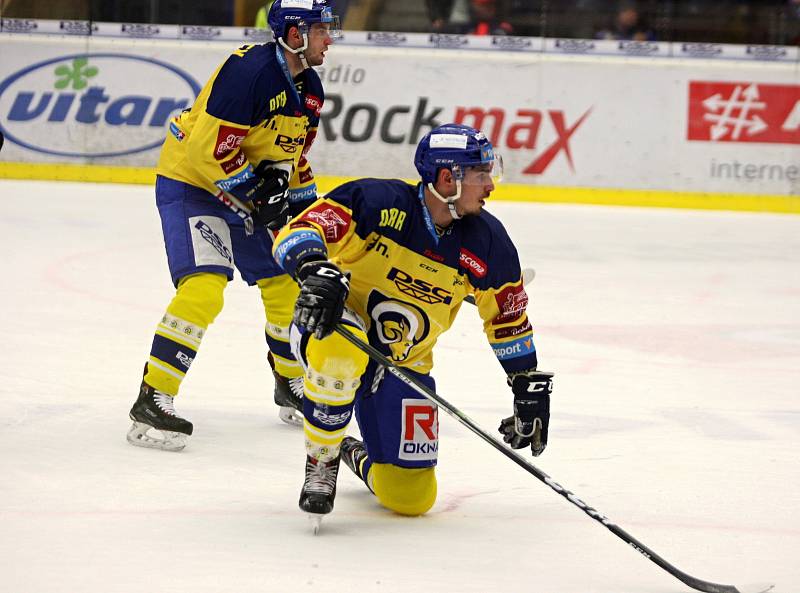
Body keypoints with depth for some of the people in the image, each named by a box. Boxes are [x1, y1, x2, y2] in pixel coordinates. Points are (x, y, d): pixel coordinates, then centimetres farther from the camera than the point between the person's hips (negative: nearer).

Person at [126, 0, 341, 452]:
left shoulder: (309, 89, 4)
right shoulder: (249, 71, -25)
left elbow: (294, 156, 19)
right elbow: (209, 148, -27)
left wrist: (307, 204, 10)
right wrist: (257, 194, -21)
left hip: (249, 190, 9)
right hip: (190, 182, -9)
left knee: (288, 285, 13)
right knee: (204, 288, -24)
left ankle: (293, 386, 33)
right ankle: (153, 401, -21)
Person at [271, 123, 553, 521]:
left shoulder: (486, 242, -8)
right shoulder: (377, 202, -22)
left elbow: (508, 318, 7)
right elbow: (297, 234, -27)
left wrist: (530, 385, 8)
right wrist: (315, 270, -47)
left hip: (404, 365, 4)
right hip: (328, 325, -4)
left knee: (410, 497, 1)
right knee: (340, 355, -43)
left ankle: (359, 458, 39)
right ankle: (321, 460, -16)